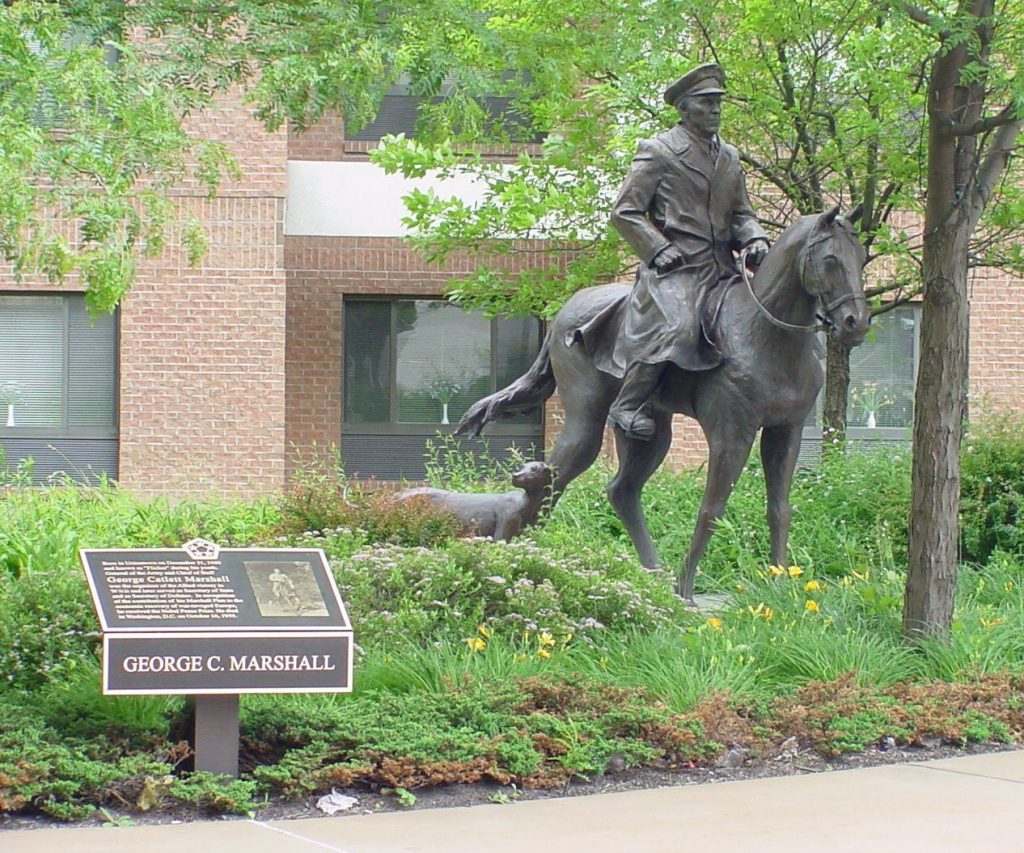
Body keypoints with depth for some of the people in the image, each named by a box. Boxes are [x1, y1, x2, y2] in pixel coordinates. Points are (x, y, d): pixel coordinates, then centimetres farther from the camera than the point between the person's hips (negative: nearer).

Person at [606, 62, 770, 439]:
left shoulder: (729, 157, 21)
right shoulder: (659, 151, 1)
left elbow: (740, 214, 24)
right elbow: (624, 212, -2)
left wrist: (755, 240, 1)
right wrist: (660, 250, -14)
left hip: (722, 268, 7)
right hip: (675, 268, -7)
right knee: (678, 327, -29)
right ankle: (627, 405, -20)